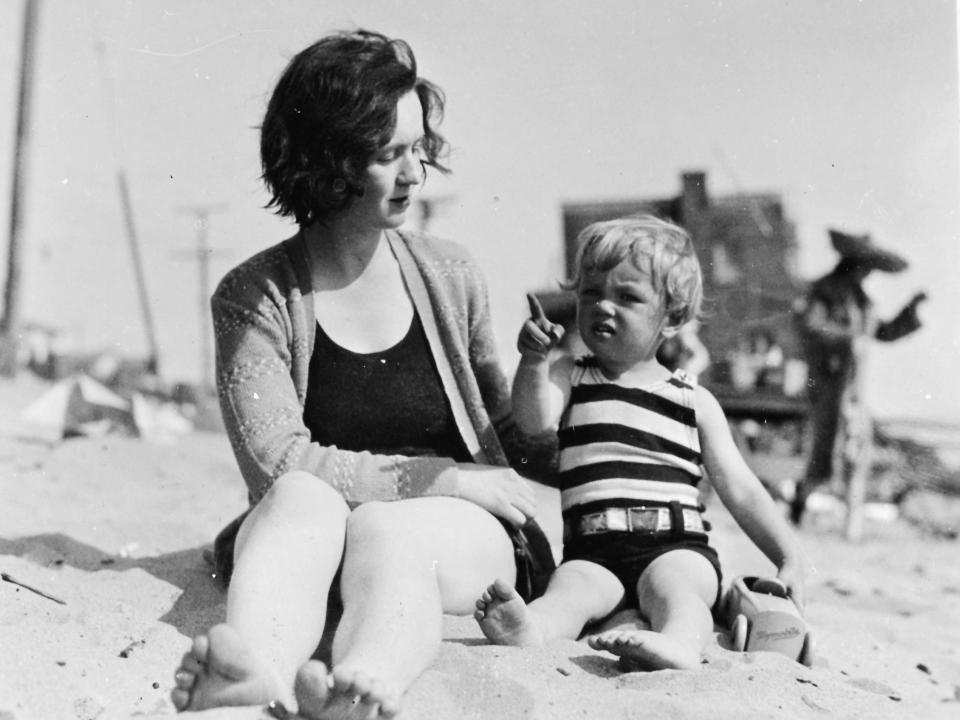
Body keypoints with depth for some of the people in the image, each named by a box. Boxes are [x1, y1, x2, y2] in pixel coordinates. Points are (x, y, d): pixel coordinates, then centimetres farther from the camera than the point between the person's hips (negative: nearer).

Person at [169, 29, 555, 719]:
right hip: (308, 534, -1)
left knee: (381, 530, -33)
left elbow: (504, 434, 22)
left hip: (463, 533, 1)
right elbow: (278, 463, -11)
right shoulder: (254, 297, 1)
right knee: (302, 497, -34)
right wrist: (440, 476, -12)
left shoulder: (448, 274, 11)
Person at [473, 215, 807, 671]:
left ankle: (680, 642, -59)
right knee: (572, 585, -30)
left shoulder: (694, 401, 15)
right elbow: (534, 421, -6)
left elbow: (741, 492, 15)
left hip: (677, 546, 0)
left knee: (670, 583, -32)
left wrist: (789, 557, 5)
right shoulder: (569, 376, 16)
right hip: (594, 551, 0)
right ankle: (531, 625, -58)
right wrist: (534, 362, -24)